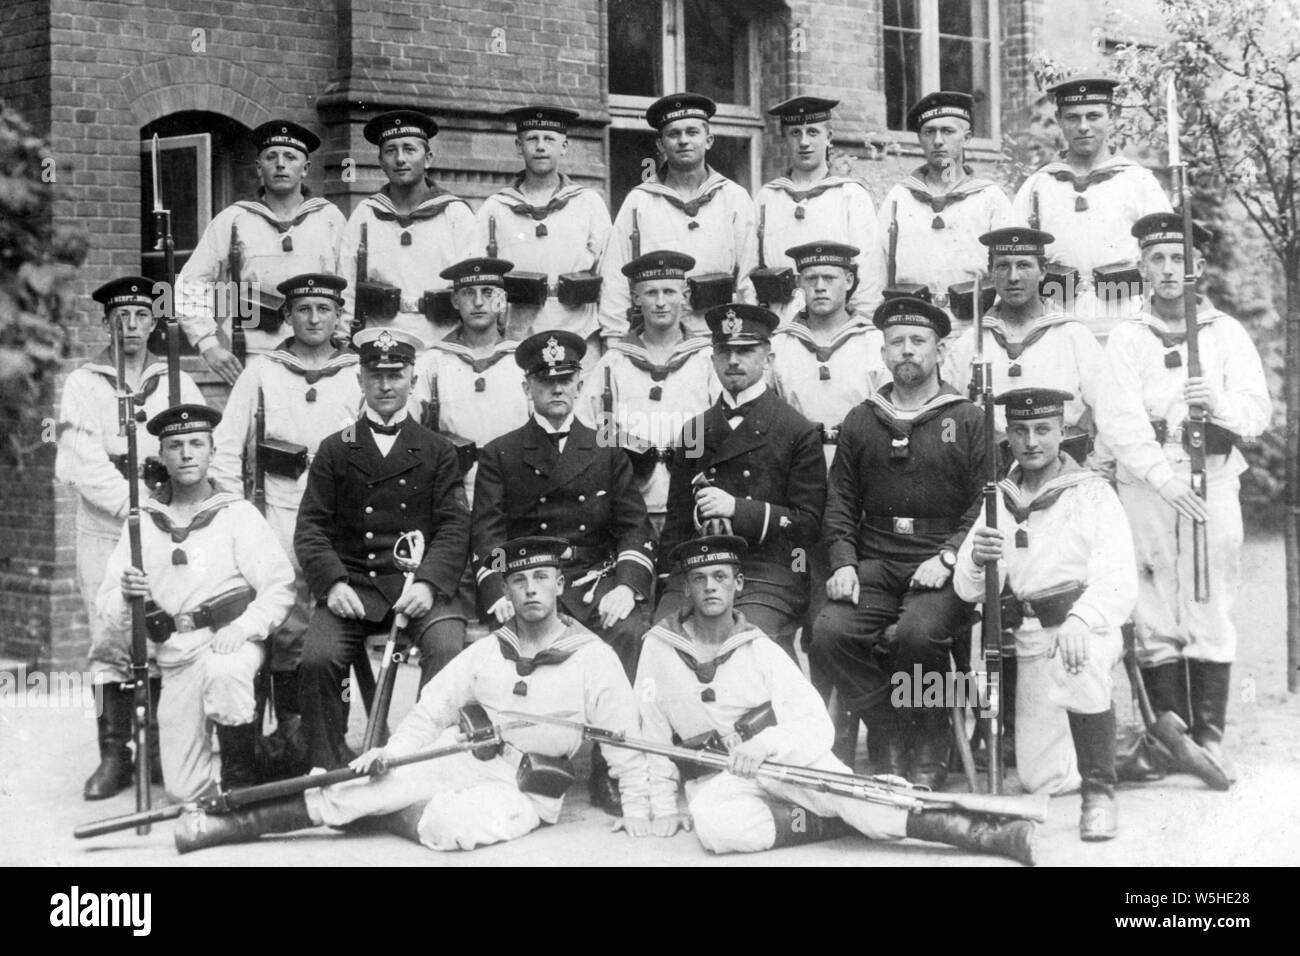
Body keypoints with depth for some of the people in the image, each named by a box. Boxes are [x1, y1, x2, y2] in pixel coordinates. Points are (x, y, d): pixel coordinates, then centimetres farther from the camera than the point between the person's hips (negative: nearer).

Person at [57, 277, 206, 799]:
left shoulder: (177, 382, 15)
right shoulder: (83, 383, 8)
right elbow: (83, 461, -4)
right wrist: (131, 502, -16)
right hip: (104, 527, -1)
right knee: (110, 642, -4)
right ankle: (114, 756, 2)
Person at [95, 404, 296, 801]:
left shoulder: (238, 515, 1)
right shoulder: (143, 523, 8)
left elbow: (280, 586, -5)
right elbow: (106, 607, 6)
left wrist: (245, 627, -22)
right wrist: (127, 597, -17)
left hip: (231, 643, -3)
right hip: (175, 659, 3)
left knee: (223, 671, -39)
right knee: (183, 788, -3)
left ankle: (241, 778, -17)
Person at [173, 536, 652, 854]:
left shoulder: (595, 658, -6)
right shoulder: (488, 651, 5)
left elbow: (624, 741, -3)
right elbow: (431, 710, 5)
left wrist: (636, 808, -7)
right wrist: (393, 751, -11)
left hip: (526, 791, -3)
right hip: (467, 759, 4)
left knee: (451, 826, -33)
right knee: (384, 782, -21)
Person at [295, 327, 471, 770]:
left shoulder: (438, 452, 14)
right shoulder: (334, 451, 15)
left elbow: (453, 527, 4)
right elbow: (311, 526, 8)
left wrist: (428, 582, -13)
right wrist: (332, 583, -11)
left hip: (420, 587, -1)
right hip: (351, 586, 1)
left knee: (448, 651, -28)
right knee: (317, 660, -24)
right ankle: (330, 774, -10)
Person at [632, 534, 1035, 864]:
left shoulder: (760, 650, 0)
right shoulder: (658, 648, 0)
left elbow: (817, 725, -8)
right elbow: (651, 732, 5)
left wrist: (766, 743, -26)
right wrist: (664, 807, 1)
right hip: (716, 779, 0)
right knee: (712, 823, -37)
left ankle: (985, 835, -41)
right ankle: (837, 823, -25)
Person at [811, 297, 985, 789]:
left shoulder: (969, 420, 7)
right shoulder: (860, 421, 17)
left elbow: (984, 503, 0)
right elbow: (840, 502, 15)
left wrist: (947, 558, -14)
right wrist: (843, 562, -1)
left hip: (942, 567, -3)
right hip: (875, 563, 3)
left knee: (917, 632, -32)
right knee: (830, 632, -23)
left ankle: (929, 751, -8)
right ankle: (888, 736, -5)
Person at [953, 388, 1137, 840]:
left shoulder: (1093, 493, -1)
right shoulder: (999, 501, 12)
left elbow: (1119, 582, -14)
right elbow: (967, 590, 5)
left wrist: (1079, 621, -34)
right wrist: (976, 561, -18)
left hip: (1089, 627, -4)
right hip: (1030, 643, 4)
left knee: (1079, 660, -40)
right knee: (1041, 779, 0)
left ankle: (1100, 792, -25)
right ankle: (1122, 739, 32)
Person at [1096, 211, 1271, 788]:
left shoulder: (1227, 333, 12)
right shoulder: (1126, 338, 8)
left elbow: (1258, 412, 1)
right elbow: (1118, 419, -5)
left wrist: (1221, 405, -22)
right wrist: (1163, 476, -19)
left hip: (1214, 481, 1)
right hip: (1143, 486, 0)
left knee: (1211, 611, -2)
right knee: (1155, 616, -1)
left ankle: (1210, 737, 3)